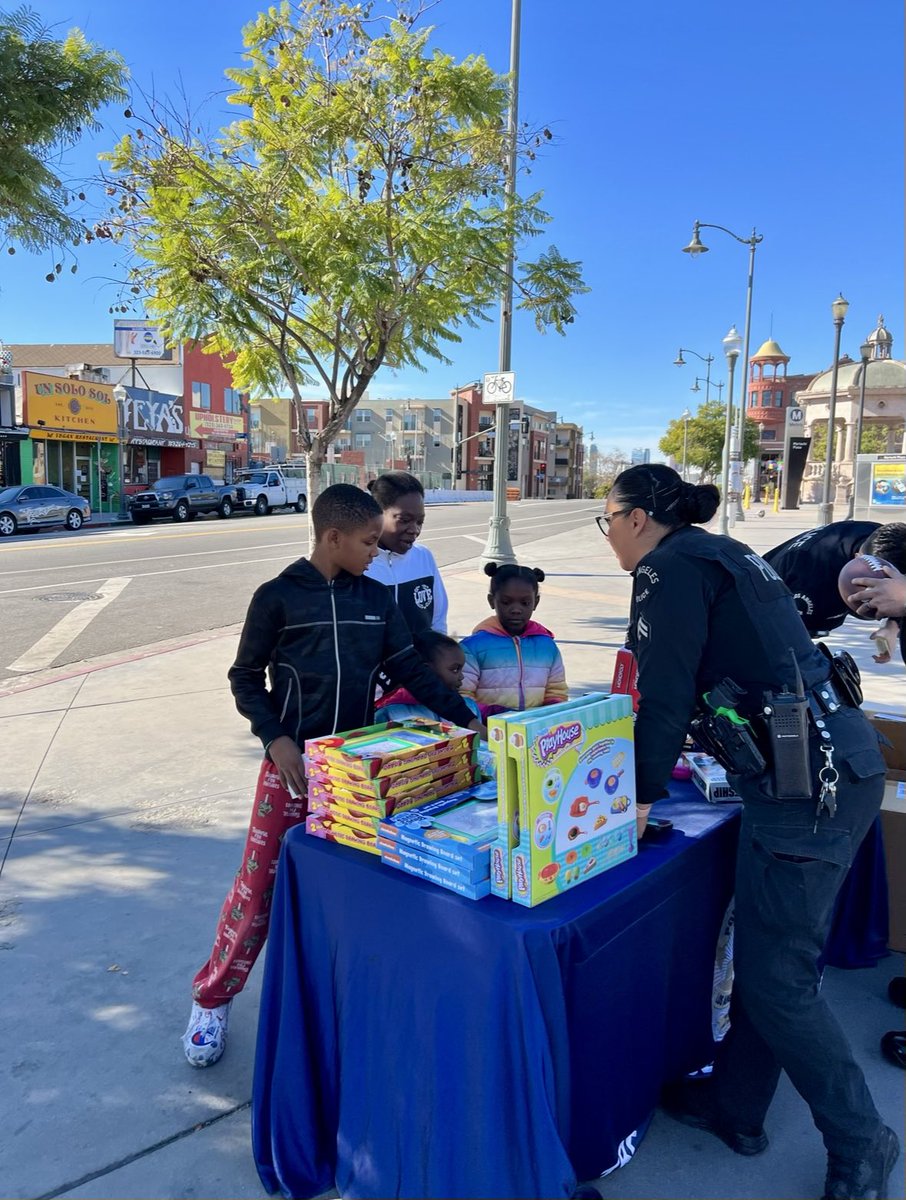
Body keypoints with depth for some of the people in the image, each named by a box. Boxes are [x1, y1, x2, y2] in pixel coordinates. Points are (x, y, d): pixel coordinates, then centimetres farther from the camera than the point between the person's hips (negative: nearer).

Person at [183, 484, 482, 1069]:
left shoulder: (378, 598, 5)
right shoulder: (278, 597, -6)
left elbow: (411, 668, 6)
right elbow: (246, 678, -1)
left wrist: (465, 719, -2)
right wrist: (276, 739, -15)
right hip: (293, 762, -3)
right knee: (260, 882, 3)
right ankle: (213, 998, 23)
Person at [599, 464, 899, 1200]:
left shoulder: (670, 568, -9)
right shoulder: (723, 557, 19)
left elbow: (664, 691, -12)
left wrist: (643, 793, -1)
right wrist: (661, 757, 35)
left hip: (805, 784, -10)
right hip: (841, 766, 10)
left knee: (777, 979, 3)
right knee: (766, 950, 18)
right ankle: (735, 1106, 33)